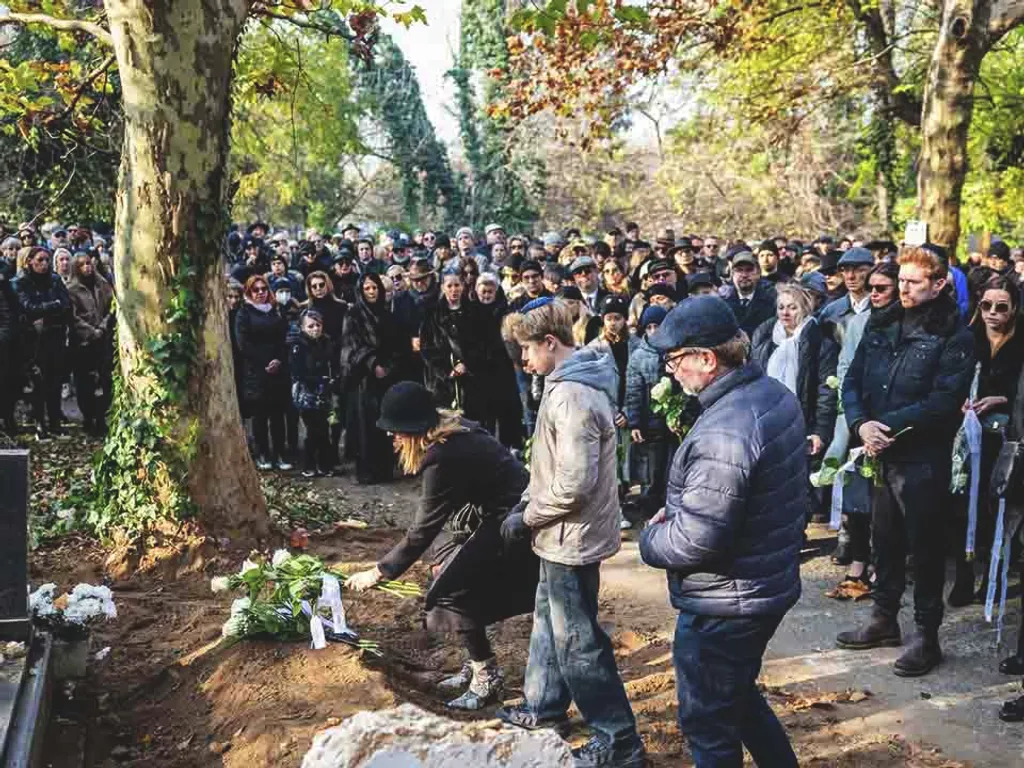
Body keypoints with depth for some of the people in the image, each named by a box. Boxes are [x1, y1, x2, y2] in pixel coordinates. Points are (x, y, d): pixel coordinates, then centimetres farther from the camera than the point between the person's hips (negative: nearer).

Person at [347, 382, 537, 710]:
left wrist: (377, 573, -12)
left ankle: (486, 677, 5)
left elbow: (422, 530, -20)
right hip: (495, 514, 10)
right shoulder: (454, 430, 4)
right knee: (446, 569, 14)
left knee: (451, 593, -8)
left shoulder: (443, 458, -24)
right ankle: (476, 664, 22)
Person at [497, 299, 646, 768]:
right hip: (565, 535, 10)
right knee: (549, 621, 24)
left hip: (571, 538, -10)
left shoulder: (571, 396, -25)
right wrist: (528, 501, 7)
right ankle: (543, 706, 41)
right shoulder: (572, 384, 8)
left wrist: (526, 518, -15)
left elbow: (575, 482, -28)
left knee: (578, 641, 1)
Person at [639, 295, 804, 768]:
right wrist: (677, 512, 5)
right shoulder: (776, 393, 1)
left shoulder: (722, 435, -30)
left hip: (724, 605, -9)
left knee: (708, 724, 10)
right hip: (772, 583, 9)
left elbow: (694, 542, -28)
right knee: (738, 694, 29)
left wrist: (650, 539, -7)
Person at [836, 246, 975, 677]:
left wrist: (889, 426, -20)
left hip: (923, 461, -6)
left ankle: (927, 636, 17)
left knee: (925, 548, 5)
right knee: (885, 541, 18)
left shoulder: (954, 337, -9)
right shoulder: (882, 327, 9)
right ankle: (884, 620, 34)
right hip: (880, 455, 6)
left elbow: (945, 401, -18)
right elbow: (853, 380, 6)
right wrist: (860, 424, -12)